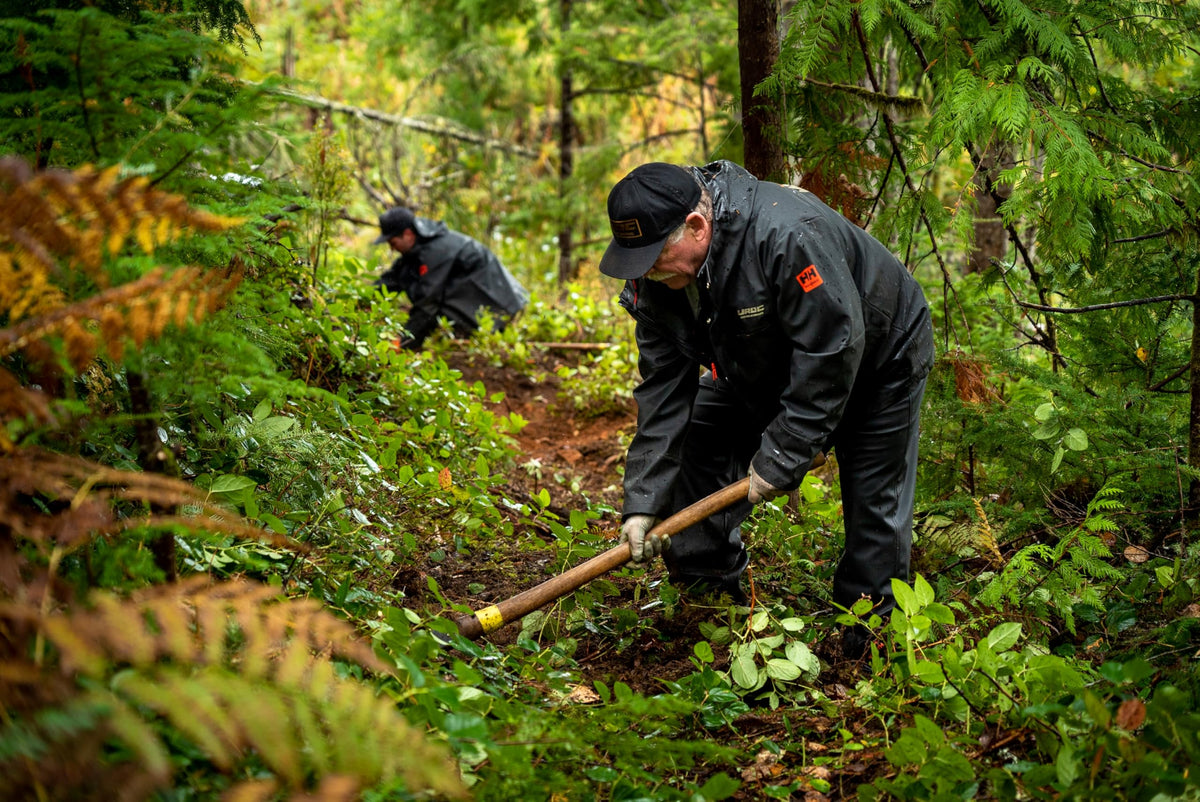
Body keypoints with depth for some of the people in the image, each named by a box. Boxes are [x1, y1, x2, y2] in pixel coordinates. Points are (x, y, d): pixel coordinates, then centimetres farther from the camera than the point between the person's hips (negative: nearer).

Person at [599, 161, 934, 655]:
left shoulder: (788, 234, -41)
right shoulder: (656, 276, -18)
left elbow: (832, 352, -36)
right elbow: (663, 387, -16)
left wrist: (782, 457, -32)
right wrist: (644, 500, -23)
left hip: (876, 362, -6)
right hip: (761, 371, 6)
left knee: (875, 508, -4)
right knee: (695, 450, -3)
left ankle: (870, 648, 13)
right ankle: (708, 601, 11)